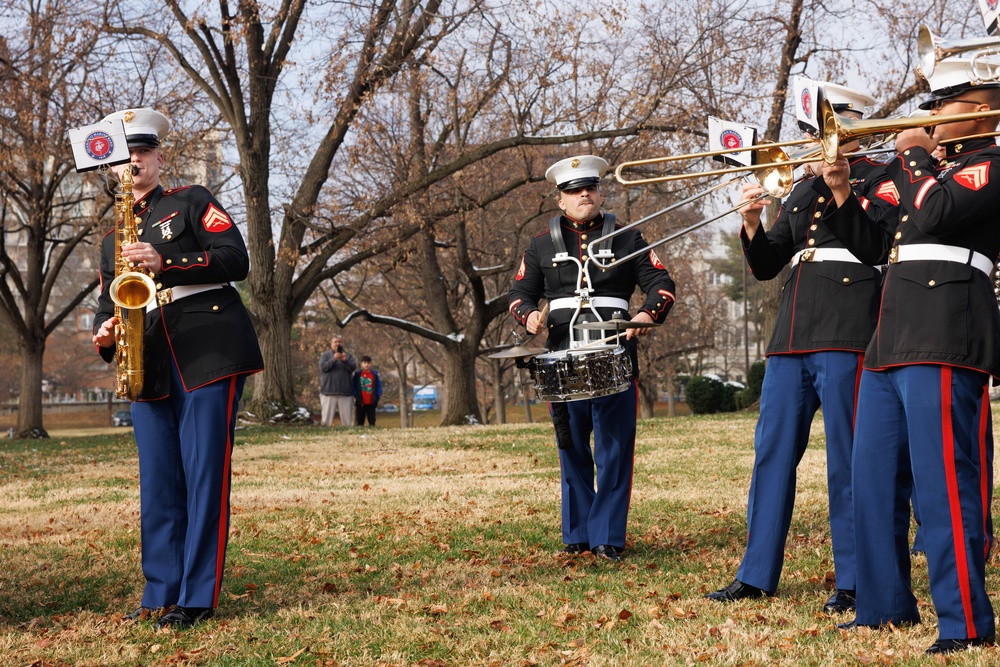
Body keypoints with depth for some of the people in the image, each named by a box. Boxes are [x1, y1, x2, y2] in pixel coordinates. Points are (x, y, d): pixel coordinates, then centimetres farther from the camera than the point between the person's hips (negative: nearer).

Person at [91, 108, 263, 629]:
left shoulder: (192, 203, 8)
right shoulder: (114, 240, 24)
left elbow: (235, 259, -6)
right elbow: (108, 305, 21)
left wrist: (166, 263, -16)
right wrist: (103, 335, -2)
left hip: (210, 358, -5)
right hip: (150, 370, 6)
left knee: (204, 477, -7)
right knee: (158, 485, 6)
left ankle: (197, 599, -4)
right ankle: (161, 596, 13)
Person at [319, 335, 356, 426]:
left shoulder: (348, 355, 12)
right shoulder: (325, 355, 9)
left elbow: (353, 367, -1)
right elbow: (323, 367, -5)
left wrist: (345, 361, -18)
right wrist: (334, 359, -17)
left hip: (345, 392, 1)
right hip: (329, 392, -1)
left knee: (347, 420, -1)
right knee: (326, 420, -4)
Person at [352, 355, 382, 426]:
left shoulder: (375, 374, 5)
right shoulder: (357, 374, 1)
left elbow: (379, 386, 6)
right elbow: (353, 386, 1)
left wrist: (376, 398, -4)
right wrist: (356, 397, -7)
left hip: (371, 403, 1)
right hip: (360, 403, -1)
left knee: (372, 422, 2)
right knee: (360, 421, 3)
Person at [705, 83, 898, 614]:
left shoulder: (878, 177, 4)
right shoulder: (803, 190, 21)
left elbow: (879, 229, -17)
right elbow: (765, 267, 18)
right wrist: (752, 225, 0)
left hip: (847, 331, -6)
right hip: (793, 332, 7)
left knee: (846, 457, -6)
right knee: (773, 451, 5)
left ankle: (854, 580, 1)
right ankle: (757, 574, 12)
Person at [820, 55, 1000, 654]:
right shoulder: (937, 170, 27)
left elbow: (938, 213, -19)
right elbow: (876, 247, 28)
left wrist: (912, 157, -3)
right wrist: (841, 196, 16)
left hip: (946, 341, -10)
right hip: (892, 342, 10)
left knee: (943, 482, -13)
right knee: (875, 481, 11)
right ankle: (886, 605, 20)